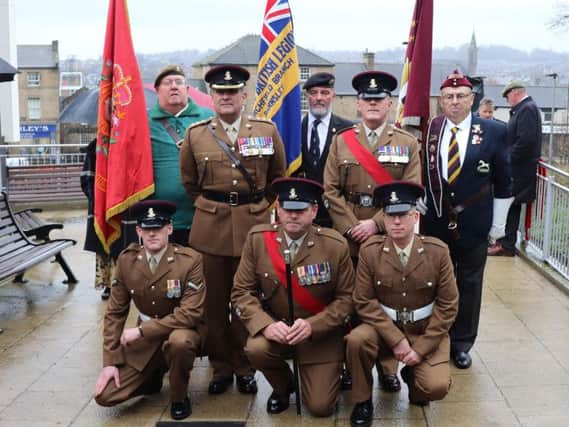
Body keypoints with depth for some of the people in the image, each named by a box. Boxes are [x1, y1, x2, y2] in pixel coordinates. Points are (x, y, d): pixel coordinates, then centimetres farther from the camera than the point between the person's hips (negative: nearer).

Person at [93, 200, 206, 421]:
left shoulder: (190, 259, -19)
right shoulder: (126, 260, -6)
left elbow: (191, 313, -24)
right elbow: (115, 313, 0)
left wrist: (141, 330, -26)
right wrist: (111, 361, -6)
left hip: (182, 331, -3)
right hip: (144, 336, 3)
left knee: (180, 341, -40)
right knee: (105, 395, -10)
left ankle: (179, 398, -10)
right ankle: (154, 375, 20)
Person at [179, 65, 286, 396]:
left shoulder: (267, 130, 2)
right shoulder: (195, 134, 3)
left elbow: (278, 176, 14)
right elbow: (189, 182, 16)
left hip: (253, 223, 0)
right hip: (210, 225, 1)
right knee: (214, 300, 5)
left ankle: (245, 368, 19)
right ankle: (221, 368, 19)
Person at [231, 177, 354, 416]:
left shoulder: (336, 245, -14)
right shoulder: (257, 238, -10)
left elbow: (346, 298, -8)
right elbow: (242, 292, -8)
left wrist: (312, 325, -24)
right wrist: (266, 325, -26)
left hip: (321, 334, -1)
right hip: (275, 326, 2)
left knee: (320, 407, -8)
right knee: (256, 349, -31)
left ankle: (329, 374, 31)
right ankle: (283, 386, 6)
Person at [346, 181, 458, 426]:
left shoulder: (438, 251, -12)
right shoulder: (369, 250, -11)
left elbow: (448, 305, -8)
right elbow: (364, 302, -11)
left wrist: (421, 348, -14)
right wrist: (396, 340, -19)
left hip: (427, 332, 0)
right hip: (384, 328, 1)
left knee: (437, 387, -23)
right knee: (356, 340, -31)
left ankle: (412, 376, 15)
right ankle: (362, 401, -4)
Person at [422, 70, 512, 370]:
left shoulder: (494, 132, -4)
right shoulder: (427, 131, -1)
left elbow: (503, 184, 0)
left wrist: (498, 225, 1)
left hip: (474, 227, -1)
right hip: (434, 224, 1)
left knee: (469, 286, 10)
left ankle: (461, 344, 26)